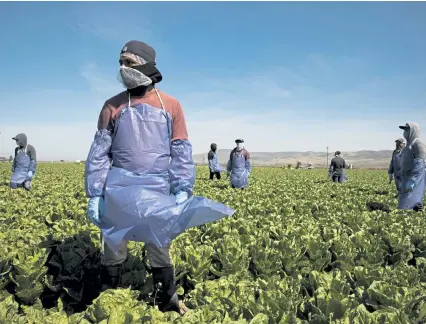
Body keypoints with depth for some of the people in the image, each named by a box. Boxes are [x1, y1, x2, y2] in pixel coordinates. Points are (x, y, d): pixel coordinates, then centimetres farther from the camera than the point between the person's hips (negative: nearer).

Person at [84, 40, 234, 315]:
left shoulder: (171, 106, 4)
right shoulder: (113, 106, 5)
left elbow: (181, 152, 1)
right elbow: (99, 153, 5)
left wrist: (183, 189, -10)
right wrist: (94, 195, -1)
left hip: (157, 189, 0)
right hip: (119, 188, 1)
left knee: (159, 247, 11)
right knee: (113, 247, 11)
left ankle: (168, 300, 29)